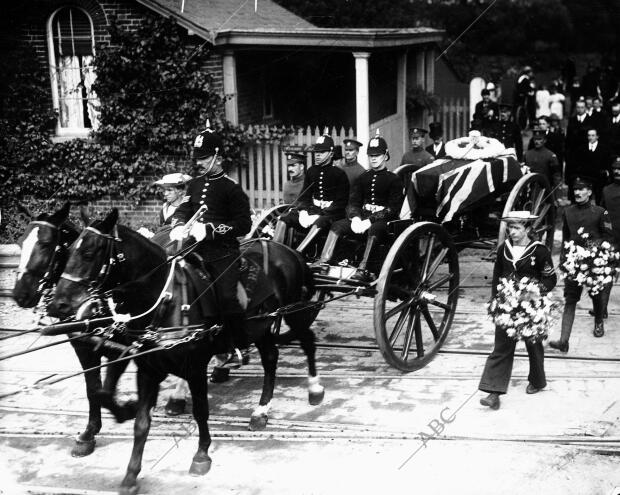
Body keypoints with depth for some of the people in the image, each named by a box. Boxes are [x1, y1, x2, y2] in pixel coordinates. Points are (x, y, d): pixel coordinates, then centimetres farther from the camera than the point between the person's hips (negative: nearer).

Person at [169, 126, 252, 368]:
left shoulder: (231, 188, -4)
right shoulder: (194, 185, 16)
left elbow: (243, 225, -9)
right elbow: (182, 210, 15)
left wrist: (209, 229, -18)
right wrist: (179, 225, -9)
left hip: (223, 253, -6)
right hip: (196, 251, 6)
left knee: (227, 298, -16)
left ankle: (241, 348, -1)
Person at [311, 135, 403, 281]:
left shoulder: (394, 179, 2)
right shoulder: (362, 178, 19)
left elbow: (393, 208, -8)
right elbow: (353, 202, 14)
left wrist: (370, 221, -19)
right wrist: (356, 218, -10)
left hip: (384, 221, -5)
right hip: (362, 217, 5)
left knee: (373, 230, -39)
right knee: (336, 226, -17)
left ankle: (363, 268, -49)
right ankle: (323, 261, -27)